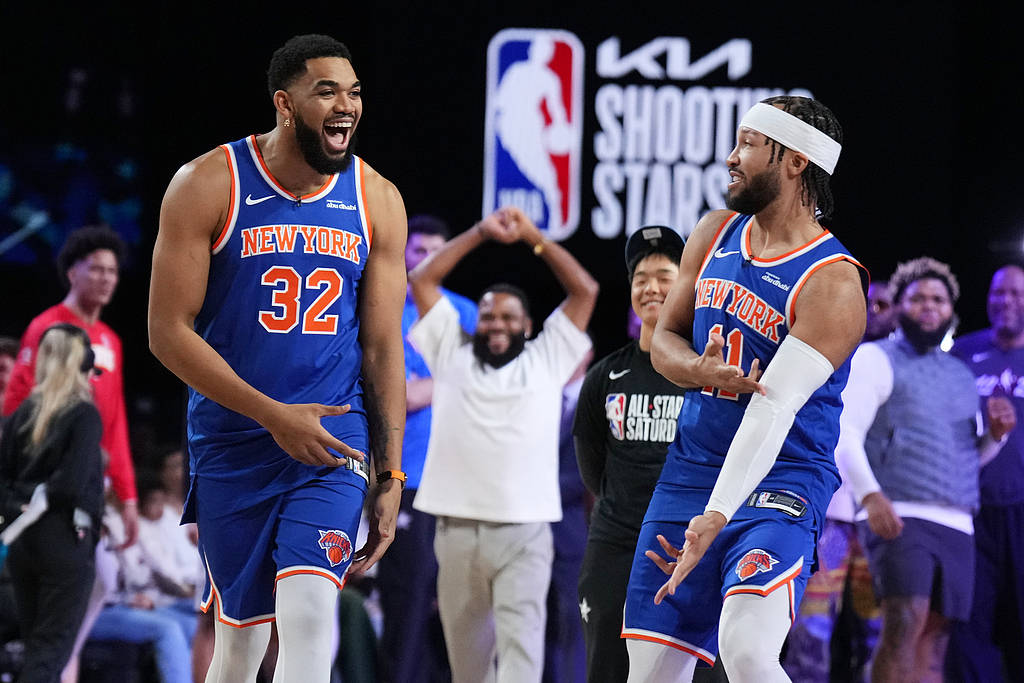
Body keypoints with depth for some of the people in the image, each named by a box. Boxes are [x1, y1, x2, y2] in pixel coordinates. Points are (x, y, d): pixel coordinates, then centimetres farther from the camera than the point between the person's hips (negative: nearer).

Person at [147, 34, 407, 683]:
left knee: (309, 611, -19)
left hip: (334, 441, 1)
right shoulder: (208, 185, -6)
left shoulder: (377, 201, 2)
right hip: (231, 446, -1)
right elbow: (169, 332, -9)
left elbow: (384, 348, 6)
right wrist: (273, 415, -16)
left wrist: (392, 475, 3)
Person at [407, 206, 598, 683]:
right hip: (457, 530, 2)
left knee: (520, 643, -14)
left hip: (524, 534, -2)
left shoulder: (547, 359, 12)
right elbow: (421, 280, 14)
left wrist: (533, 237, 8)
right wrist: (481, 233, 11)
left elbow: (585, 290, 10)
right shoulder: (452, 355, 14)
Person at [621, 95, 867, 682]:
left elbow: (774, 408, -24)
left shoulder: (832, 284, -15)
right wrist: (702, 371, -10)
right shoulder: (716, 234, 8)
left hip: (779, 483, -7)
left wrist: (715, 518, -33)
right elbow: (664, 339, 15)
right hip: (689, 473, 7)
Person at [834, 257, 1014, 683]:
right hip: (899, 518, -7)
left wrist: (996, 435, 6)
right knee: (905, 623, -23)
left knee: (933, 640, 1)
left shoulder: (960, 373, 25)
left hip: (956, 527, 7)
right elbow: (844, 434, -6)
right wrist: (870, 494, -21)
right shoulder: (875, 359, 5)